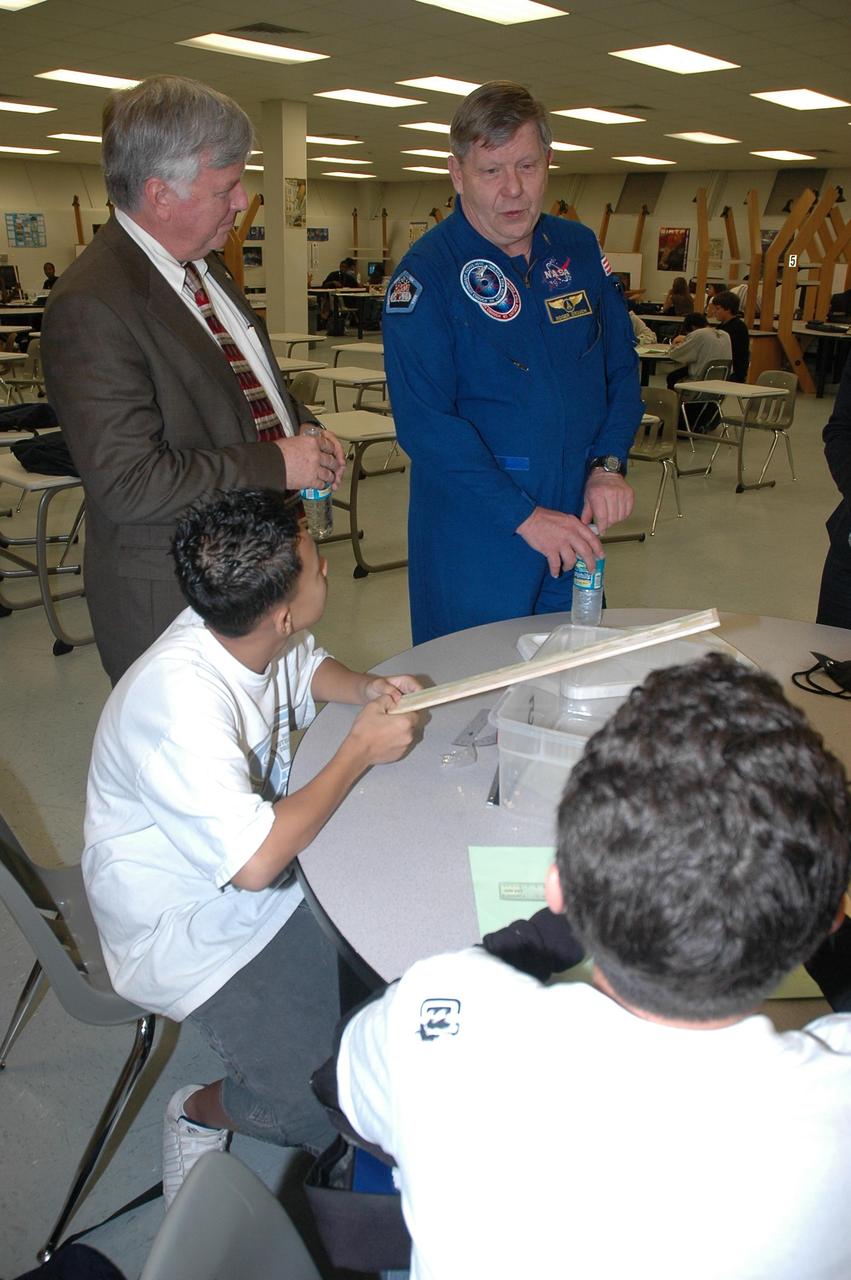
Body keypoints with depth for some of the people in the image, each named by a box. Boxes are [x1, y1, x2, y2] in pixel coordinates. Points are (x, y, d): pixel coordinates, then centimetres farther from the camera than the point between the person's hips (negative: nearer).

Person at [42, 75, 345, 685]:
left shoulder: (205, 266, 8)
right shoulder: (91, 307, -22)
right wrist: (276, 465, -20)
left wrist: (306, 431, 1)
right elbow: (128, 483, -26)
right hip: (172, 603, -8)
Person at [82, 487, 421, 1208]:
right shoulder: (180, 698, -35)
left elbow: (308, 667, 13)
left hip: (267, 859, 8)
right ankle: (202, 1112, 13)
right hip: (191, 931, -7)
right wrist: (361, 750, -27)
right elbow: (255, 862, -38)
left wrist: (366, 689, -9)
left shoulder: (254, 631, -11)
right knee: (326, 1101, -16)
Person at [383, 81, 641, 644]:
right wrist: (523, 516, -22)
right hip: (475, 533, -5)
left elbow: (621, 363, 13)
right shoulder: (425, 274, -11)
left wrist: (609, 464, -4)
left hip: (578, 527, 5)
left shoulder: (580, 249, 6)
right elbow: (426, 423, -18)